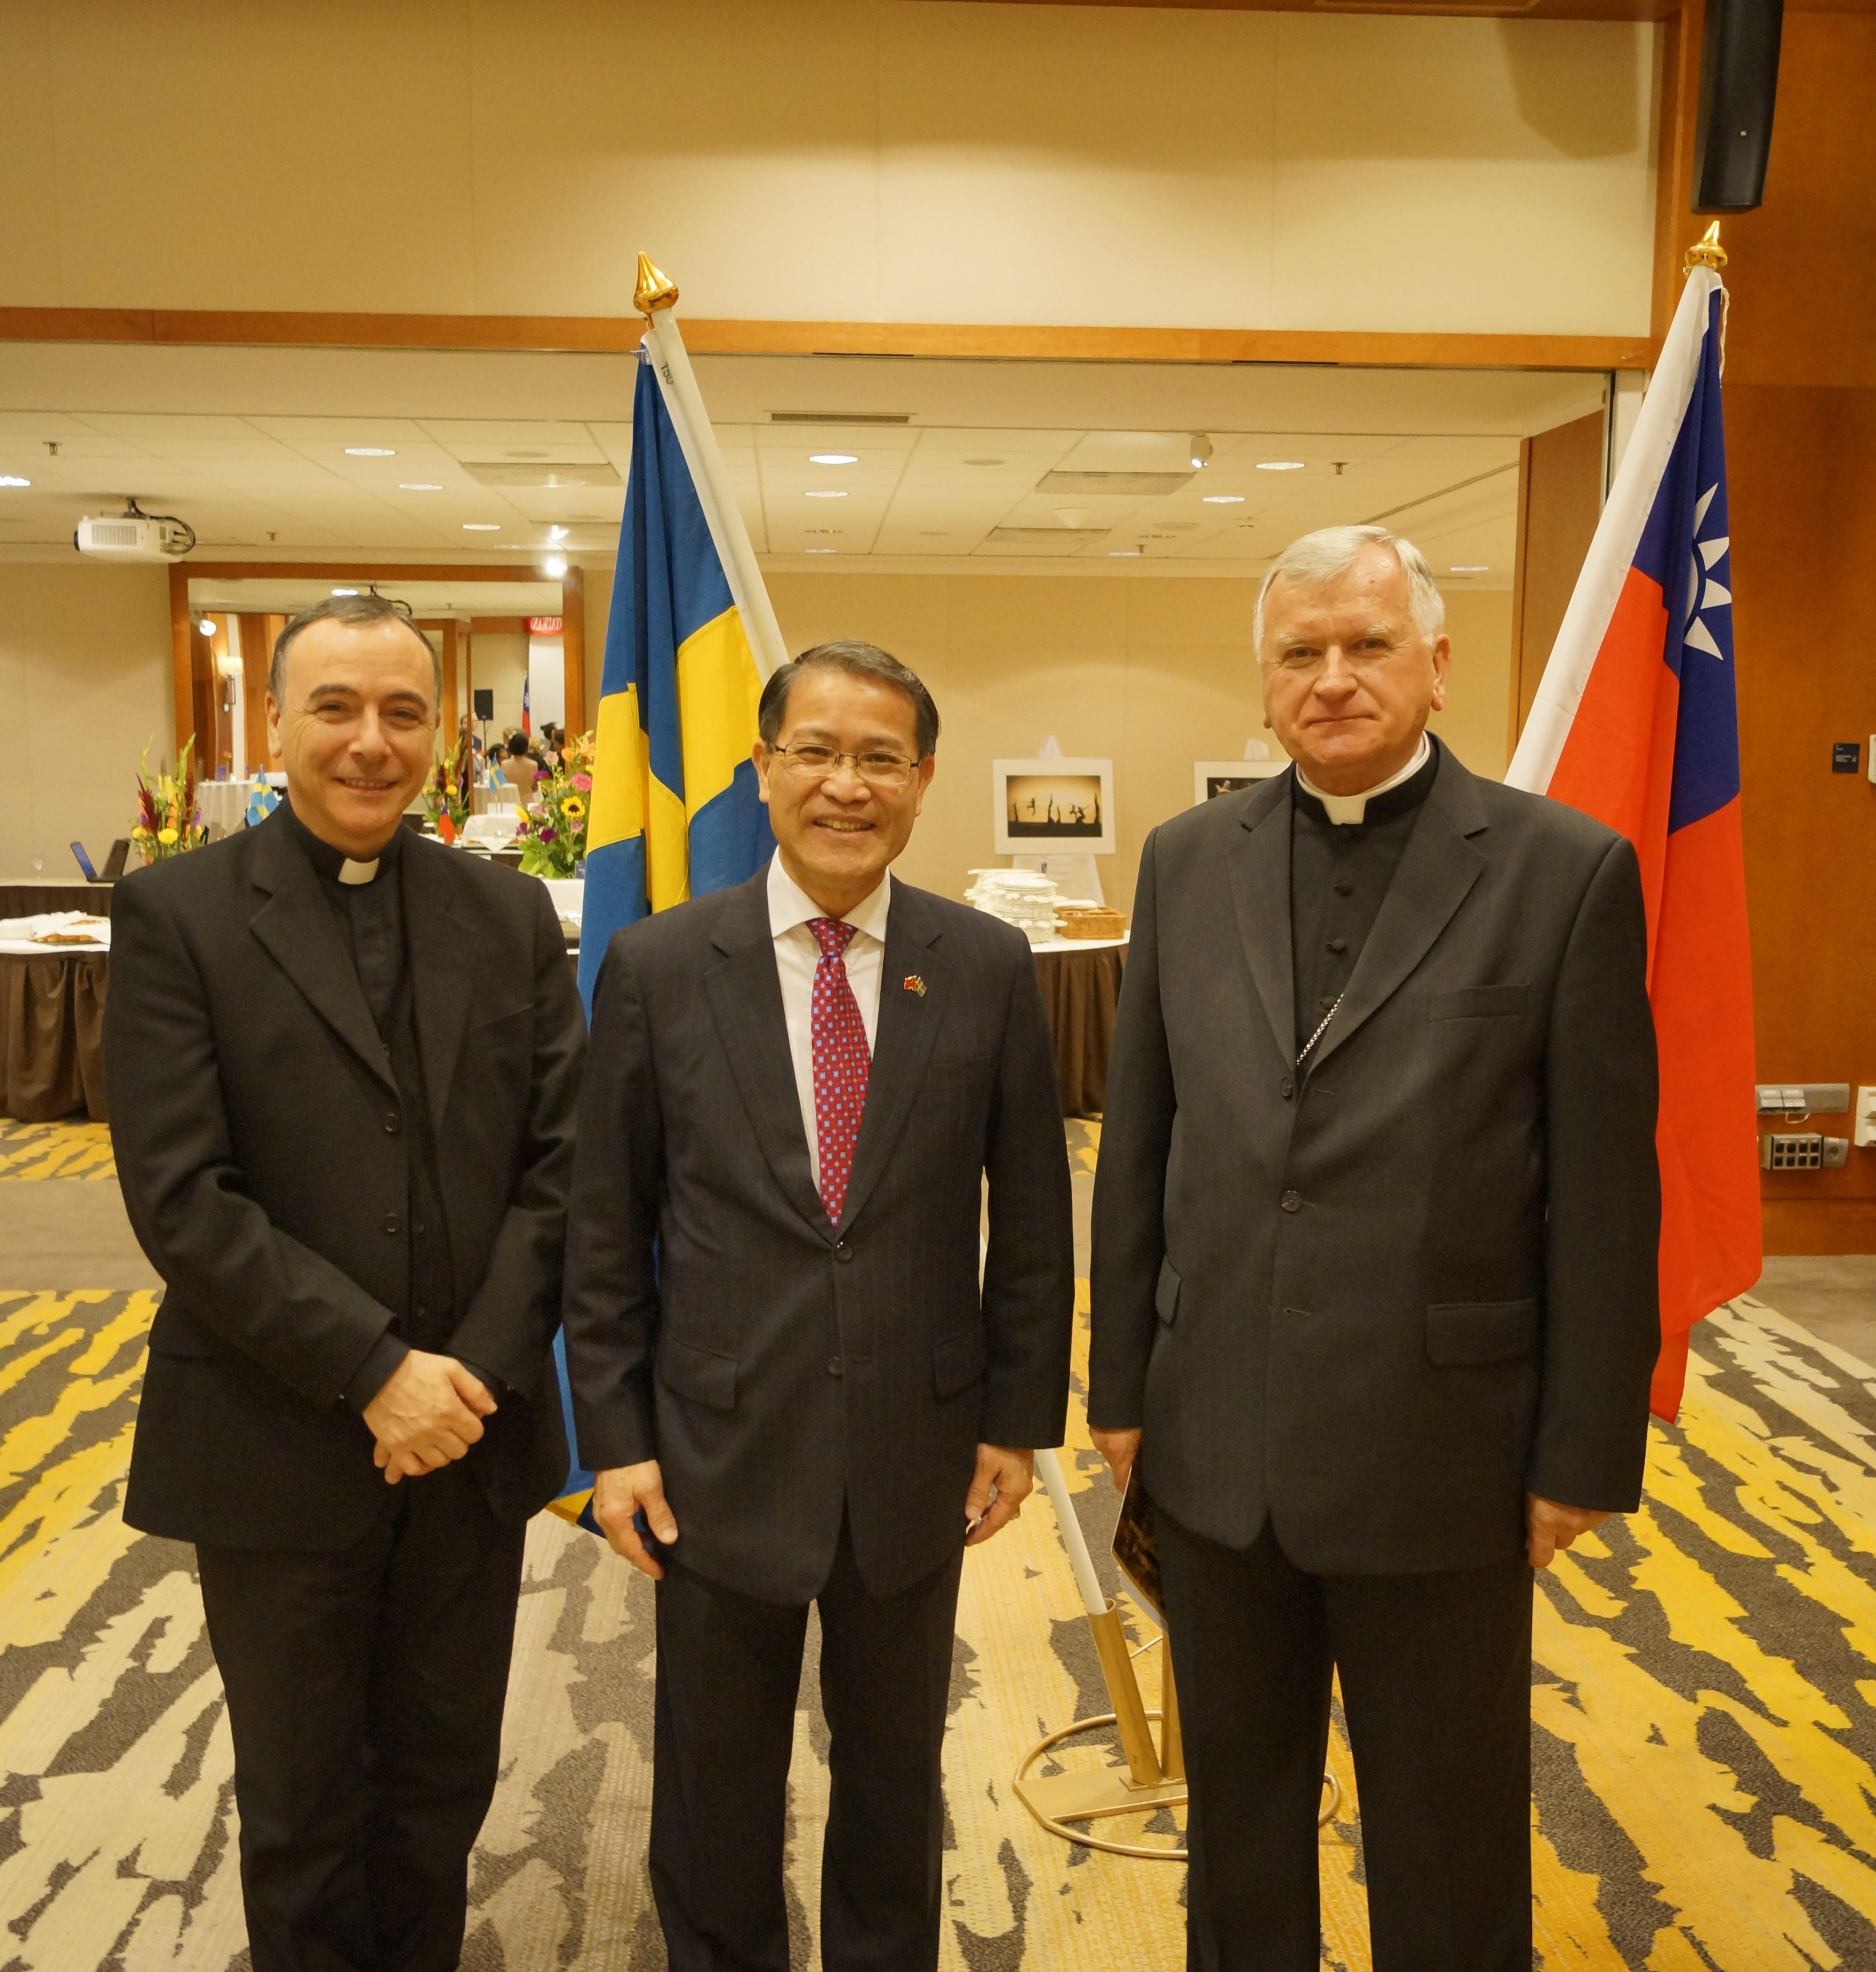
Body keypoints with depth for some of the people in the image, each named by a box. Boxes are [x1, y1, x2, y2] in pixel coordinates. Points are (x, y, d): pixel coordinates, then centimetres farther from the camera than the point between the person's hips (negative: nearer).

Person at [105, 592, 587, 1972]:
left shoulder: (511, 915, 3)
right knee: (302, 1804, 16)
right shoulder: (177, 914, -7)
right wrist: (375, 1371, -17)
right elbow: (181, 1198, -13)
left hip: (475, 1438, 3)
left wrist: (477, 1367, -12)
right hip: (279, 1447, -2)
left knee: (445, 1783, 19)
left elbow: (560, 1160, -1)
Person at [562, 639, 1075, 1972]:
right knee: (715, 1795, 18)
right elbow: (607, 1228, -2)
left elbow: (1033, 1212, 1)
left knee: (896, 1777, 21)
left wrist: (1019, 1416, 1)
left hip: (916, 1452, 1)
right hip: (720, 1453, 0)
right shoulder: (659, 966, -6)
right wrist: (615, 1437, -3)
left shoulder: (989, 968, -5)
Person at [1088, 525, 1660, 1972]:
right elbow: (1138, 1146, 5)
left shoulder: (1567, 871, -9)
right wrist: (1120, 1386, 7)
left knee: (1448, 1851, 16)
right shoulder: (1188, 862, 2)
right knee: (1237, 1811, 22)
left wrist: (1585, 1454, -5)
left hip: (1439, 1448, -3)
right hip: (1215, 1441, 3)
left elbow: (1604, 1192, -7)